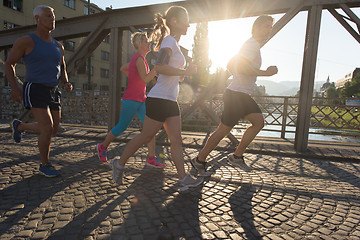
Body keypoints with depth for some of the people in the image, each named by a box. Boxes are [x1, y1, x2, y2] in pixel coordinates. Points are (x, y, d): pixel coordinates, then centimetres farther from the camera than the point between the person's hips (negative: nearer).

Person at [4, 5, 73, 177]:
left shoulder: (58, 46, 12)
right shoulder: (26, 41, -5)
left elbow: (62, 69, 21)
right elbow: (9, 64, 2)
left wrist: (67, 84, -1)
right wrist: (14, 88, -11)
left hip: (52, 92, 7)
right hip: (34, 92, -6)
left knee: (53, 130, 12)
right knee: (48, 129, -18)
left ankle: (19, 126, 41)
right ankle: (44, 165, 5)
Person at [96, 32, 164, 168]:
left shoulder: (138, 58, 16)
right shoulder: (139, 58, -13)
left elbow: (123, 69, 27)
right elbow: (145, 79, -24)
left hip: (141, 100, 9)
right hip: (131, 99, -9)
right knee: (122, 127, 3)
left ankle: (151, 159, -1)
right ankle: (103, 147, 28)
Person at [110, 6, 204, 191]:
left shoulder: (174, 43, 22)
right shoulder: (169, 40, -7)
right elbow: (160, 67, -26)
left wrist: (186, 71, 12)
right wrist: (185, 71, -16)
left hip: (171, 100, 9)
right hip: (159, 99, -9)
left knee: (176, 140, 4)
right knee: (145, 137, 2)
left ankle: (183, 179, 8)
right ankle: (119, 164, 22)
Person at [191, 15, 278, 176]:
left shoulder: (250, 45, 23)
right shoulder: (253, 44, -10)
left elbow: (230, 65, 27)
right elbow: (242, 68, -26)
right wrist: (266, 72, -18)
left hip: (242, 95, 10)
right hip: (236, 95, -10)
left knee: (259, 122, 8)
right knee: (223, 130, -5)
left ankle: (237, 156, 13)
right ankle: (199, 161, 9)